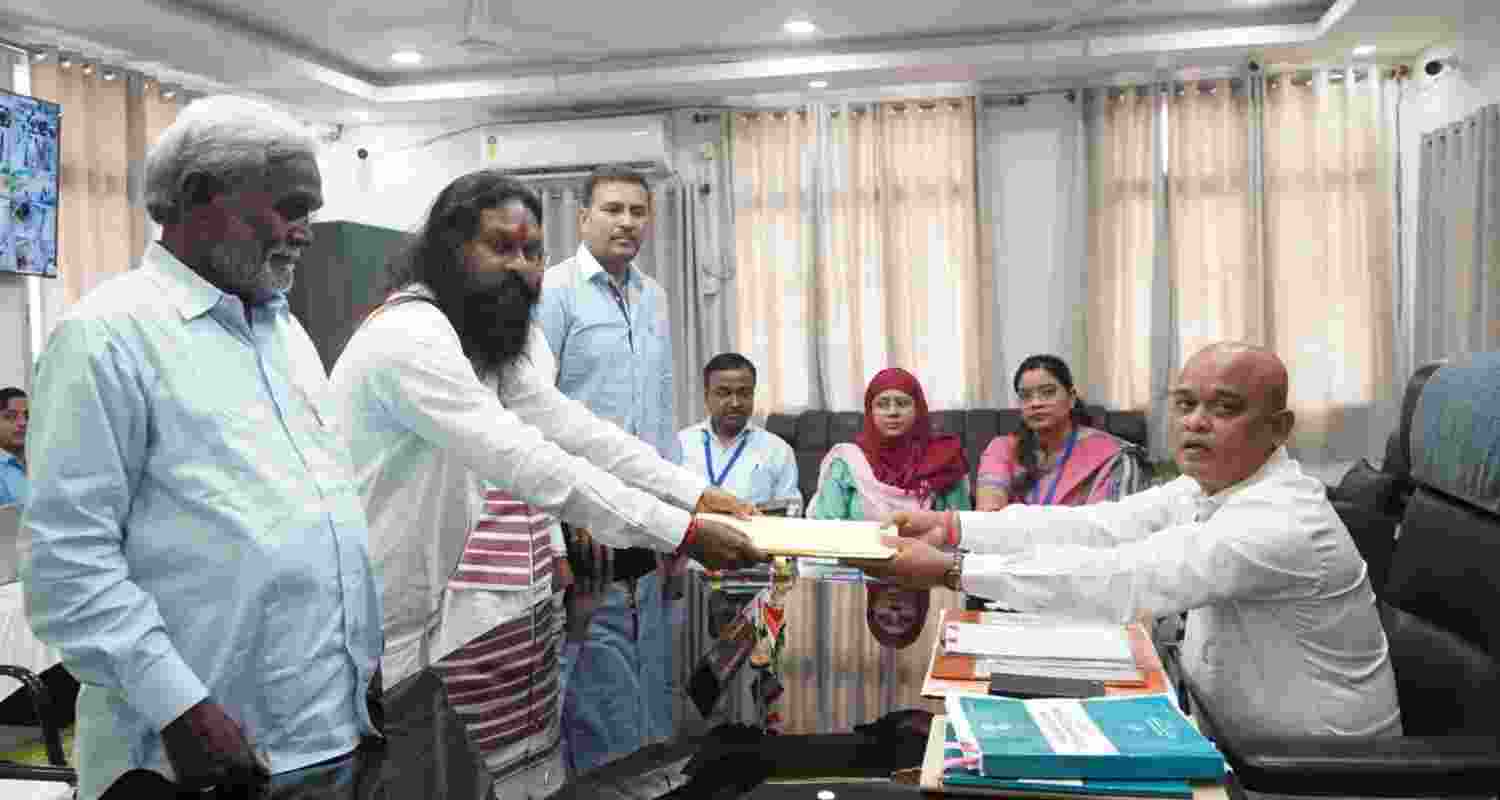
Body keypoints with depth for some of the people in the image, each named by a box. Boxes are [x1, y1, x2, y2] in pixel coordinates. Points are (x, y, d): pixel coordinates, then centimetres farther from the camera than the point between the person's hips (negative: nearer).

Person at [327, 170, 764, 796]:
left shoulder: (488, 345, 12)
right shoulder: (410, 335, -21)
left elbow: (568, 426, 5)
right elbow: (523, 462, -30)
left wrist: (696, 492, -5)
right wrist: (682, 532, -31)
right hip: (391, 633, -9)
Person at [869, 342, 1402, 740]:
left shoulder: (1284, 524, -29)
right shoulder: (1207, 488, -2)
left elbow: (1123, 580, -36)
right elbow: (1092, 526, -9)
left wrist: (952, 569, -38)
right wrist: (952, 528, -18)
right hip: (1238, 737, 7)